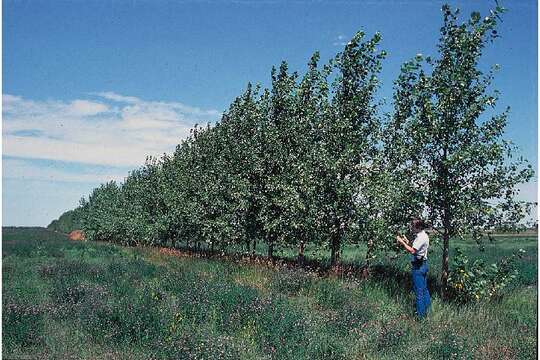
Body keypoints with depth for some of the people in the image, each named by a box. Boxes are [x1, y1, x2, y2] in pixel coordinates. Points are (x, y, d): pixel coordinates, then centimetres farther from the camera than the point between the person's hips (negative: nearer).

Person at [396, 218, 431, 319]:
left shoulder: (421, 237, -20)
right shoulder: (423, 235, 12)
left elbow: (412, 251, -27)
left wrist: (402, 242, -19)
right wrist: (407, 242, 10)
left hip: (418, 266, -11)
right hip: (423, 264, 11)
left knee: (419, 291, -2)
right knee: (424, 289, 19)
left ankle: (421, 314, 6)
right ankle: (427, 309, 29)